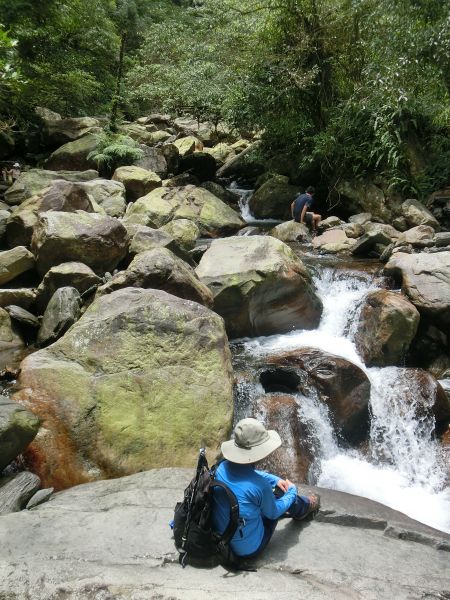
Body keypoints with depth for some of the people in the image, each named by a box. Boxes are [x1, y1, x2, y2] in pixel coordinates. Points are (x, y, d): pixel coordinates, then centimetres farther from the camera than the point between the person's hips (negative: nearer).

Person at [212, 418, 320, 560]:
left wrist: (275, 479, 12)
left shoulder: (223, 467, -14)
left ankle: (296, 509, 48)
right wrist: (292, 491, 5)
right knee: (285, 495, 9)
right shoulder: (259, 485, -32)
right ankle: (307, 506, 41)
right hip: (250, 549, -5)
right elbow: (273, 513, -11)